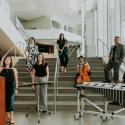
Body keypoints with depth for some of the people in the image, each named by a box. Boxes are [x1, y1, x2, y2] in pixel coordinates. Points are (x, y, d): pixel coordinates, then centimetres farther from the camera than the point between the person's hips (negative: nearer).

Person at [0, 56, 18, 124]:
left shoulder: (13, 69, 5)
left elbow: (16, 79, 7)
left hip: (11, 87, -1)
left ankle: (12, 118, 1)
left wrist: (16, 88, 4)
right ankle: (8, 117, 19)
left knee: (10, 102, -5)